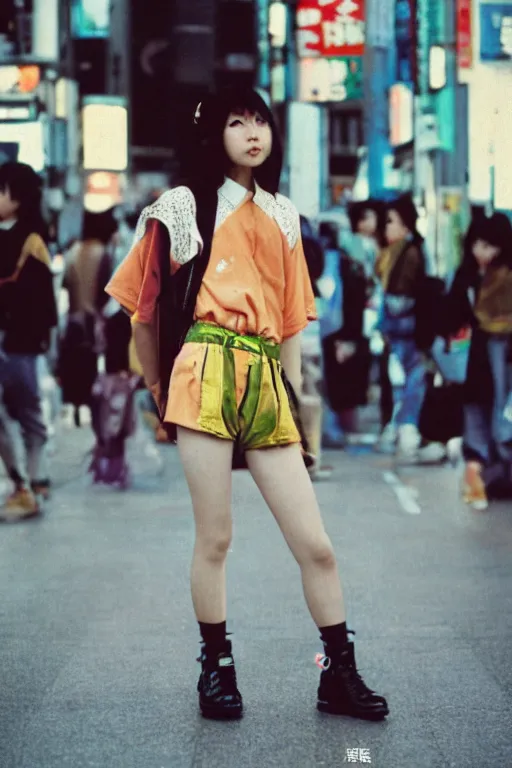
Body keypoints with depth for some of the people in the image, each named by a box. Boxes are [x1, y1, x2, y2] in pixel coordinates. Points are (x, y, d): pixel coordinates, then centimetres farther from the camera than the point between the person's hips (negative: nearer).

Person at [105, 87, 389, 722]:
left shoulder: (283, 218, 19)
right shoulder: (185, 206, 6)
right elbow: (144, 311, 8)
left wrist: (296, 399, 15)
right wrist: (162, 394, 12)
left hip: (267, 381, 4)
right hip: (208, 373, -4)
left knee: (314, 543, 0)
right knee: (214, 536, -1)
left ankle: (340, 676, 9)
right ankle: (216, 669, 15)